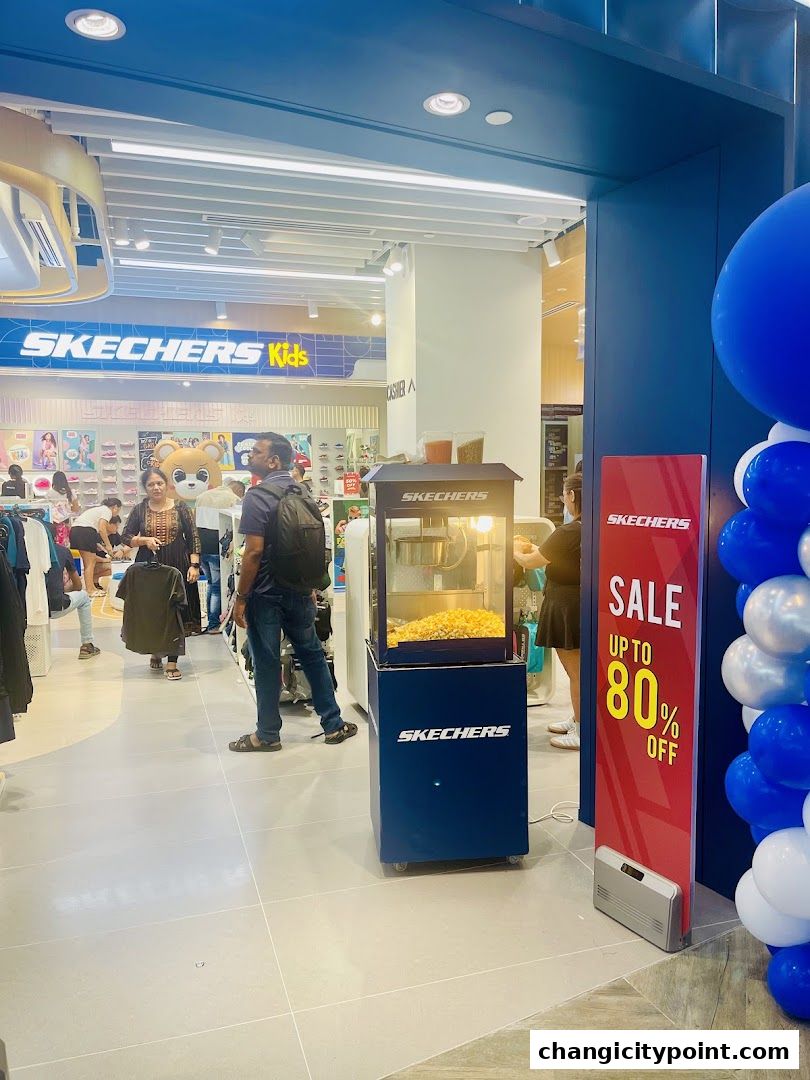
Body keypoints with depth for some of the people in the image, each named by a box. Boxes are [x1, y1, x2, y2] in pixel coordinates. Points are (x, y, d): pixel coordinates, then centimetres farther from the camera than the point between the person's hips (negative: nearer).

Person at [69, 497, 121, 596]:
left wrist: (103, 548, 24)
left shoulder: (99, 509, 27)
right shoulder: (107, 511, 0)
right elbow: (101, 529, -15)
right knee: (90, 562, -5)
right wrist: (108, 545, -8)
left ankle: (89, 588, 20)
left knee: (88, 562, 16)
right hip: (84, 531, -9)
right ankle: (89, 591, -5)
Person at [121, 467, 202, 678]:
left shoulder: (180, 507, 1)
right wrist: (144, 540, -11)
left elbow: (193, 538, 1)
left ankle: (172, 662, 5)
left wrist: (194, 565, -8)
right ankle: (155, 652, 30)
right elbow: (125, 537, 8)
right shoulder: (139, 510, 4)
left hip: (177, 566, -1)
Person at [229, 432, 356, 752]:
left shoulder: (258, 496, -15)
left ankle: (267, 734, 18)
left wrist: (240, 598, -14)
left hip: (265, 594, -6)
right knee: (312, 654, 15)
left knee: (267, 664, 5)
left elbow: (254, 552, -21)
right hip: (299, 591, 6)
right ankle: (333, 725, 21)